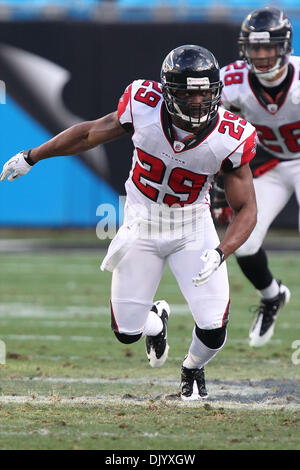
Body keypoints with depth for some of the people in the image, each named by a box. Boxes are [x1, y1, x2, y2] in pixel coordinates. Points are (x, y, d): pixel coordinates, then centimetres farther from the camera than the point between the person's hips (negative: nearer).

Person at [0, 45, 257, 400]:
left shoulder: (228, 140, -24)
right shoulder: (144, 110, -24)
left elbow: (246, 209, -14)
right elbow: (90, 133, -5)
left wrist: (220, 252, -32)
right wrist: (32, 157, 6)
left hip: (193, 230, -1)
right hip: (141, 225, 1)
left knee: (212, 329, -12)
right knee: (127, 331, 2)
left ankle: (193, 369, 27)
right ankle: (156, 321, 42)